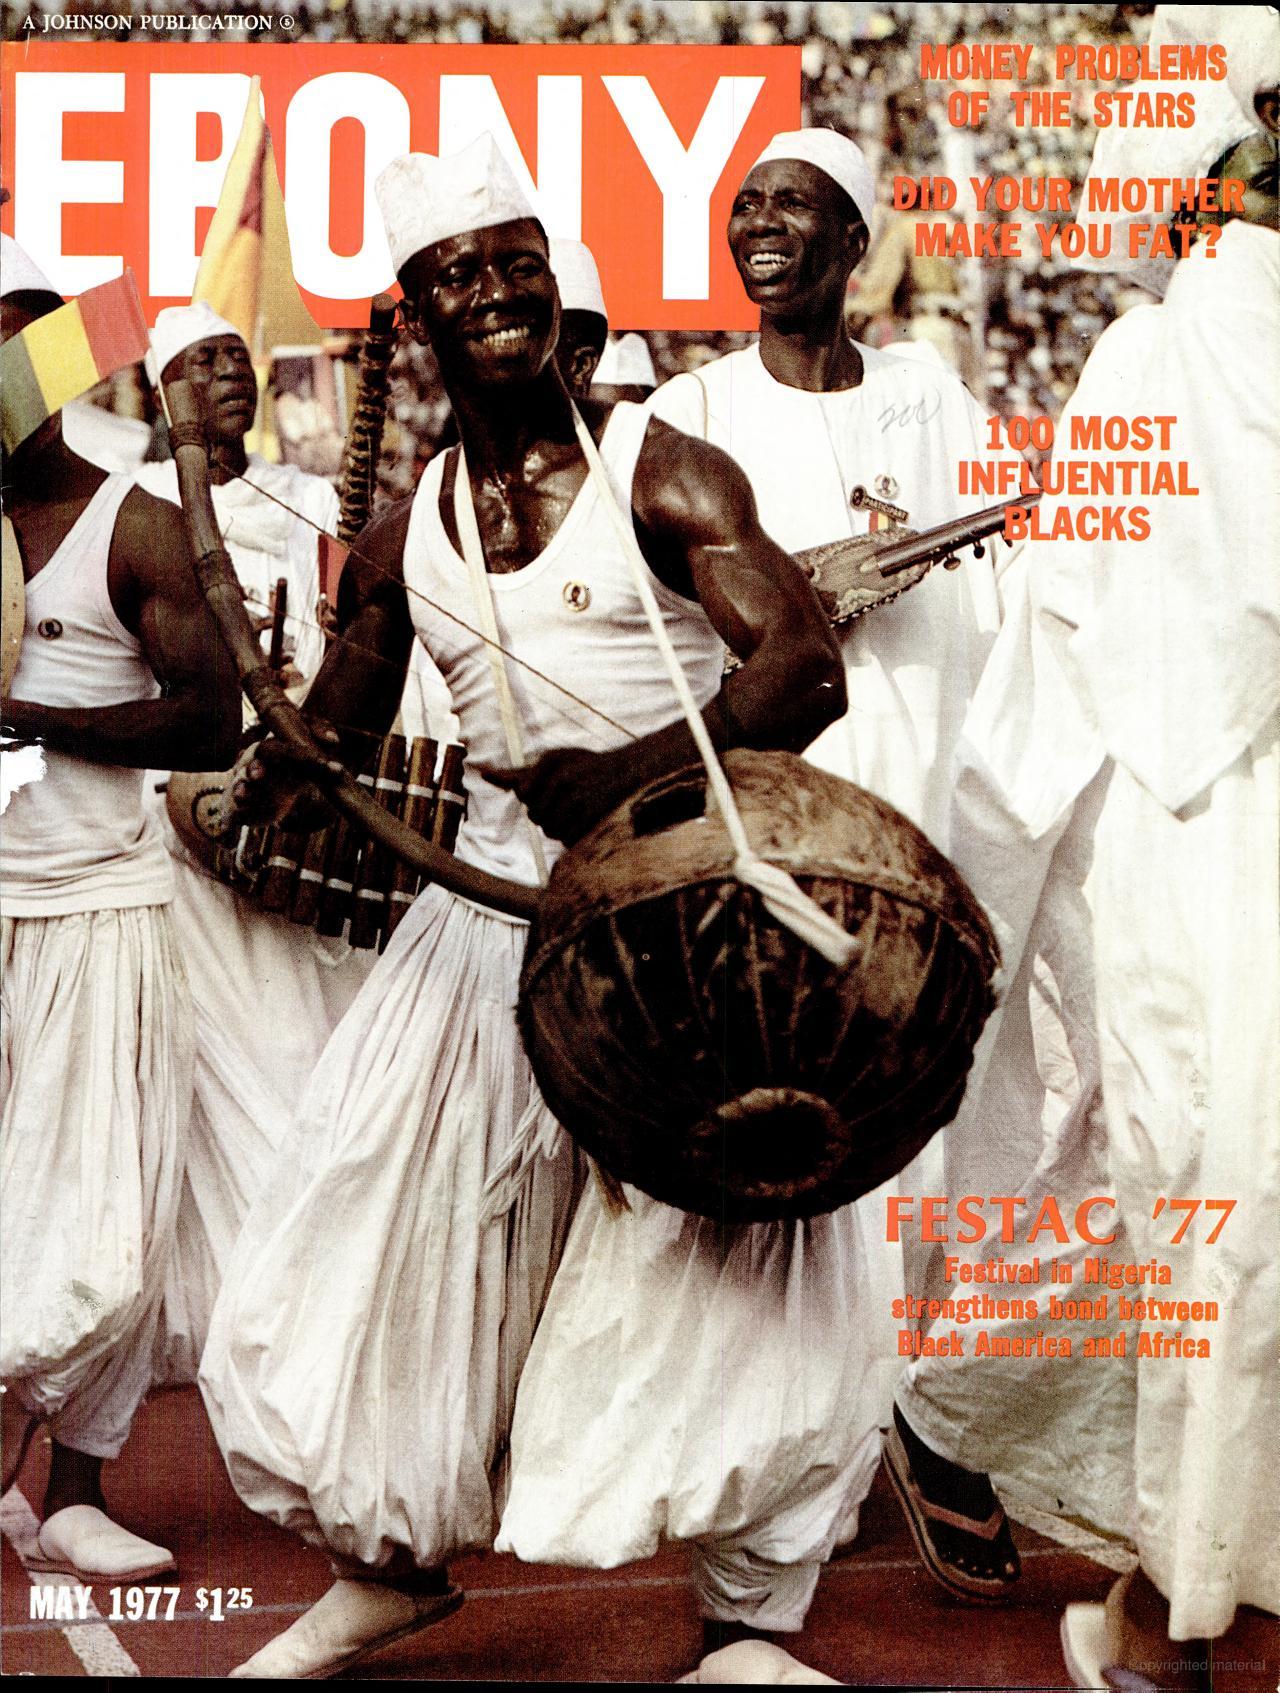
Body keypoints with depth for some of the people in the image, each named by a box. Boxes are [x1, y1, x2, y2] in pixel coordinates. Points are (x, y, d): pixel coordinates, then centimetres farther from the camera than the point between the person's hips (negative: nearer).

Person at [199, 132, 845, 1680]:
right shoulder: (403, 538, 10)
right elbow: (330, 738, 18)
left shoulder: (658, 469, -6)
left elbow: (805, 671, -19)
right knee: (386, 1210, 2)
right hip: (498, 900, 5)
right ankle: (391, 1564, 20)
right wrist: (264, 786, -5)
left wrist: (627, 775, -30)